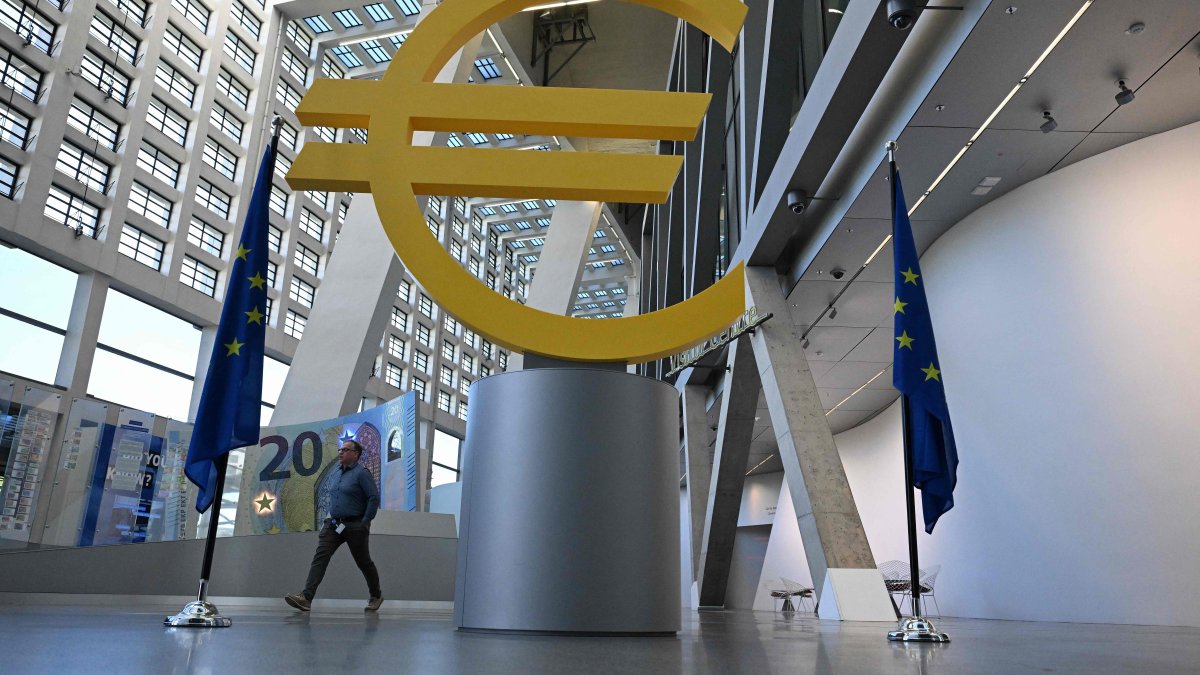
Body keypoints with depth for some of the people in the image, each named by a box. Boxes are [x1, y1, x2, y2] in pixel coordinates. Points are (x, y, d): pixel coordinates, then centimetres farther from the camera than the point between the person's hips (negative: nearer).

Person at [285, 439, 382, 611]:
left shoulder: (362, 473, -12)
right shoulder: (335, 473, 11)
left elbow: (374, 498, -15)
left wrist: (365, 522, -15)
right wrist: (332, 517, 16)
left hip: (355, 526, -6)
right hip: (334, 524, 6)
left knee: (363, 562, 7)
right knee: (320, 557, -9)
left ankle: (376, 596, 25)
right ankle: (306, 597, -15)